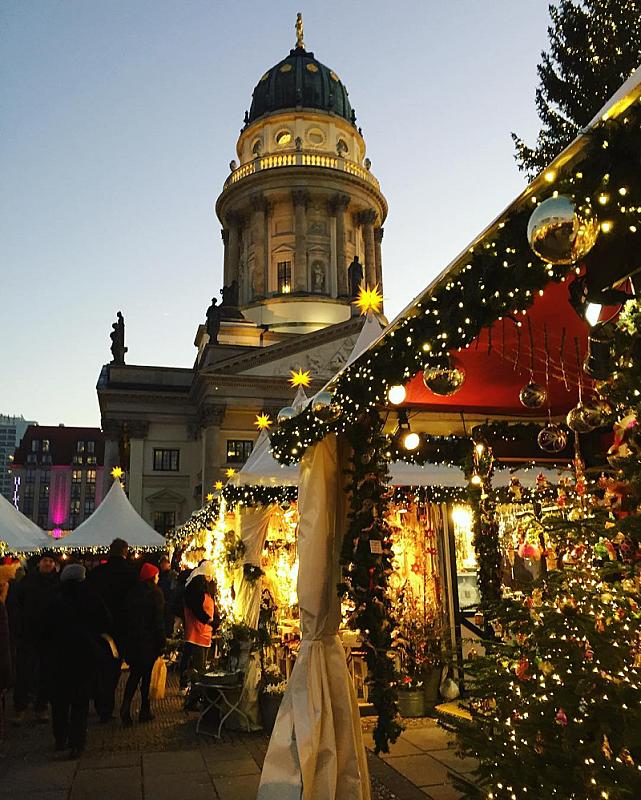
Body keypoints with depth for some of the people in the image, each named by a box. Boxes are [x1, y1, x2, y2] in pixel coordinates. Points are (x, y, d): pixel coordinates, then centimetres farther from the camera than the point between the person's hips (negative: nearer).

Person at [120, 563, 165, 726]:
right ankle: (144, 711, 15)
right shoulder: (154, 592, -11)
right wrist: (161, 642, -7)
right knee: (147, 675, 8)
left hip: (132, 639, 4)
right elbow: (159, 619, -12)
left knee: (134, 674, 12)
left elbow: (127, 616, 7)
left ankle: (126, 707, -5)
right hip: (149, 640, -4)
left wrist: (127, 640, 14)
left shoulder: (133, 592, 3)